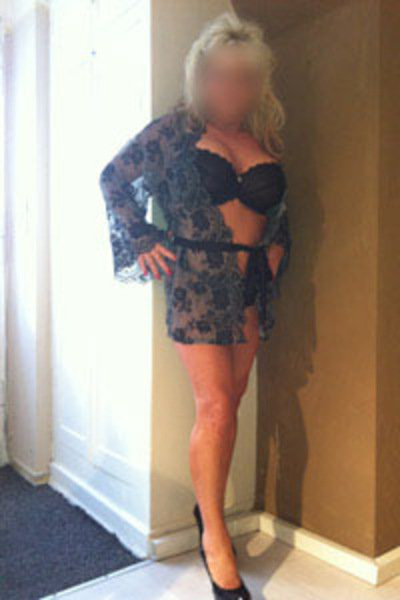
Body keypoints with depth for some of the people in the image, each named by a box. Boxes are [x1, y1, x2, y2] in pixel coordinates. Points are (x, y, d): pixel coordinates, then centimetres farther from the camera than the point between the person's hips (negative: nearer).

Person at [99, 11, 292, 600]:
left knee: (230, 403, 8)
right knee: (214, 407, -9)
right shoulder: (176, 128, 0)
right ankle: (215, 536, 8)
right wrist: (141, 242, -2)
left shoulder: (265, 139, 13)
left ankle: (208, 507, 27)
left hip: (251, 284, 5)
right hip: (197, 280, -5)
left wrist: (277, 249, 13)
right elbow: (114, 177, 5)